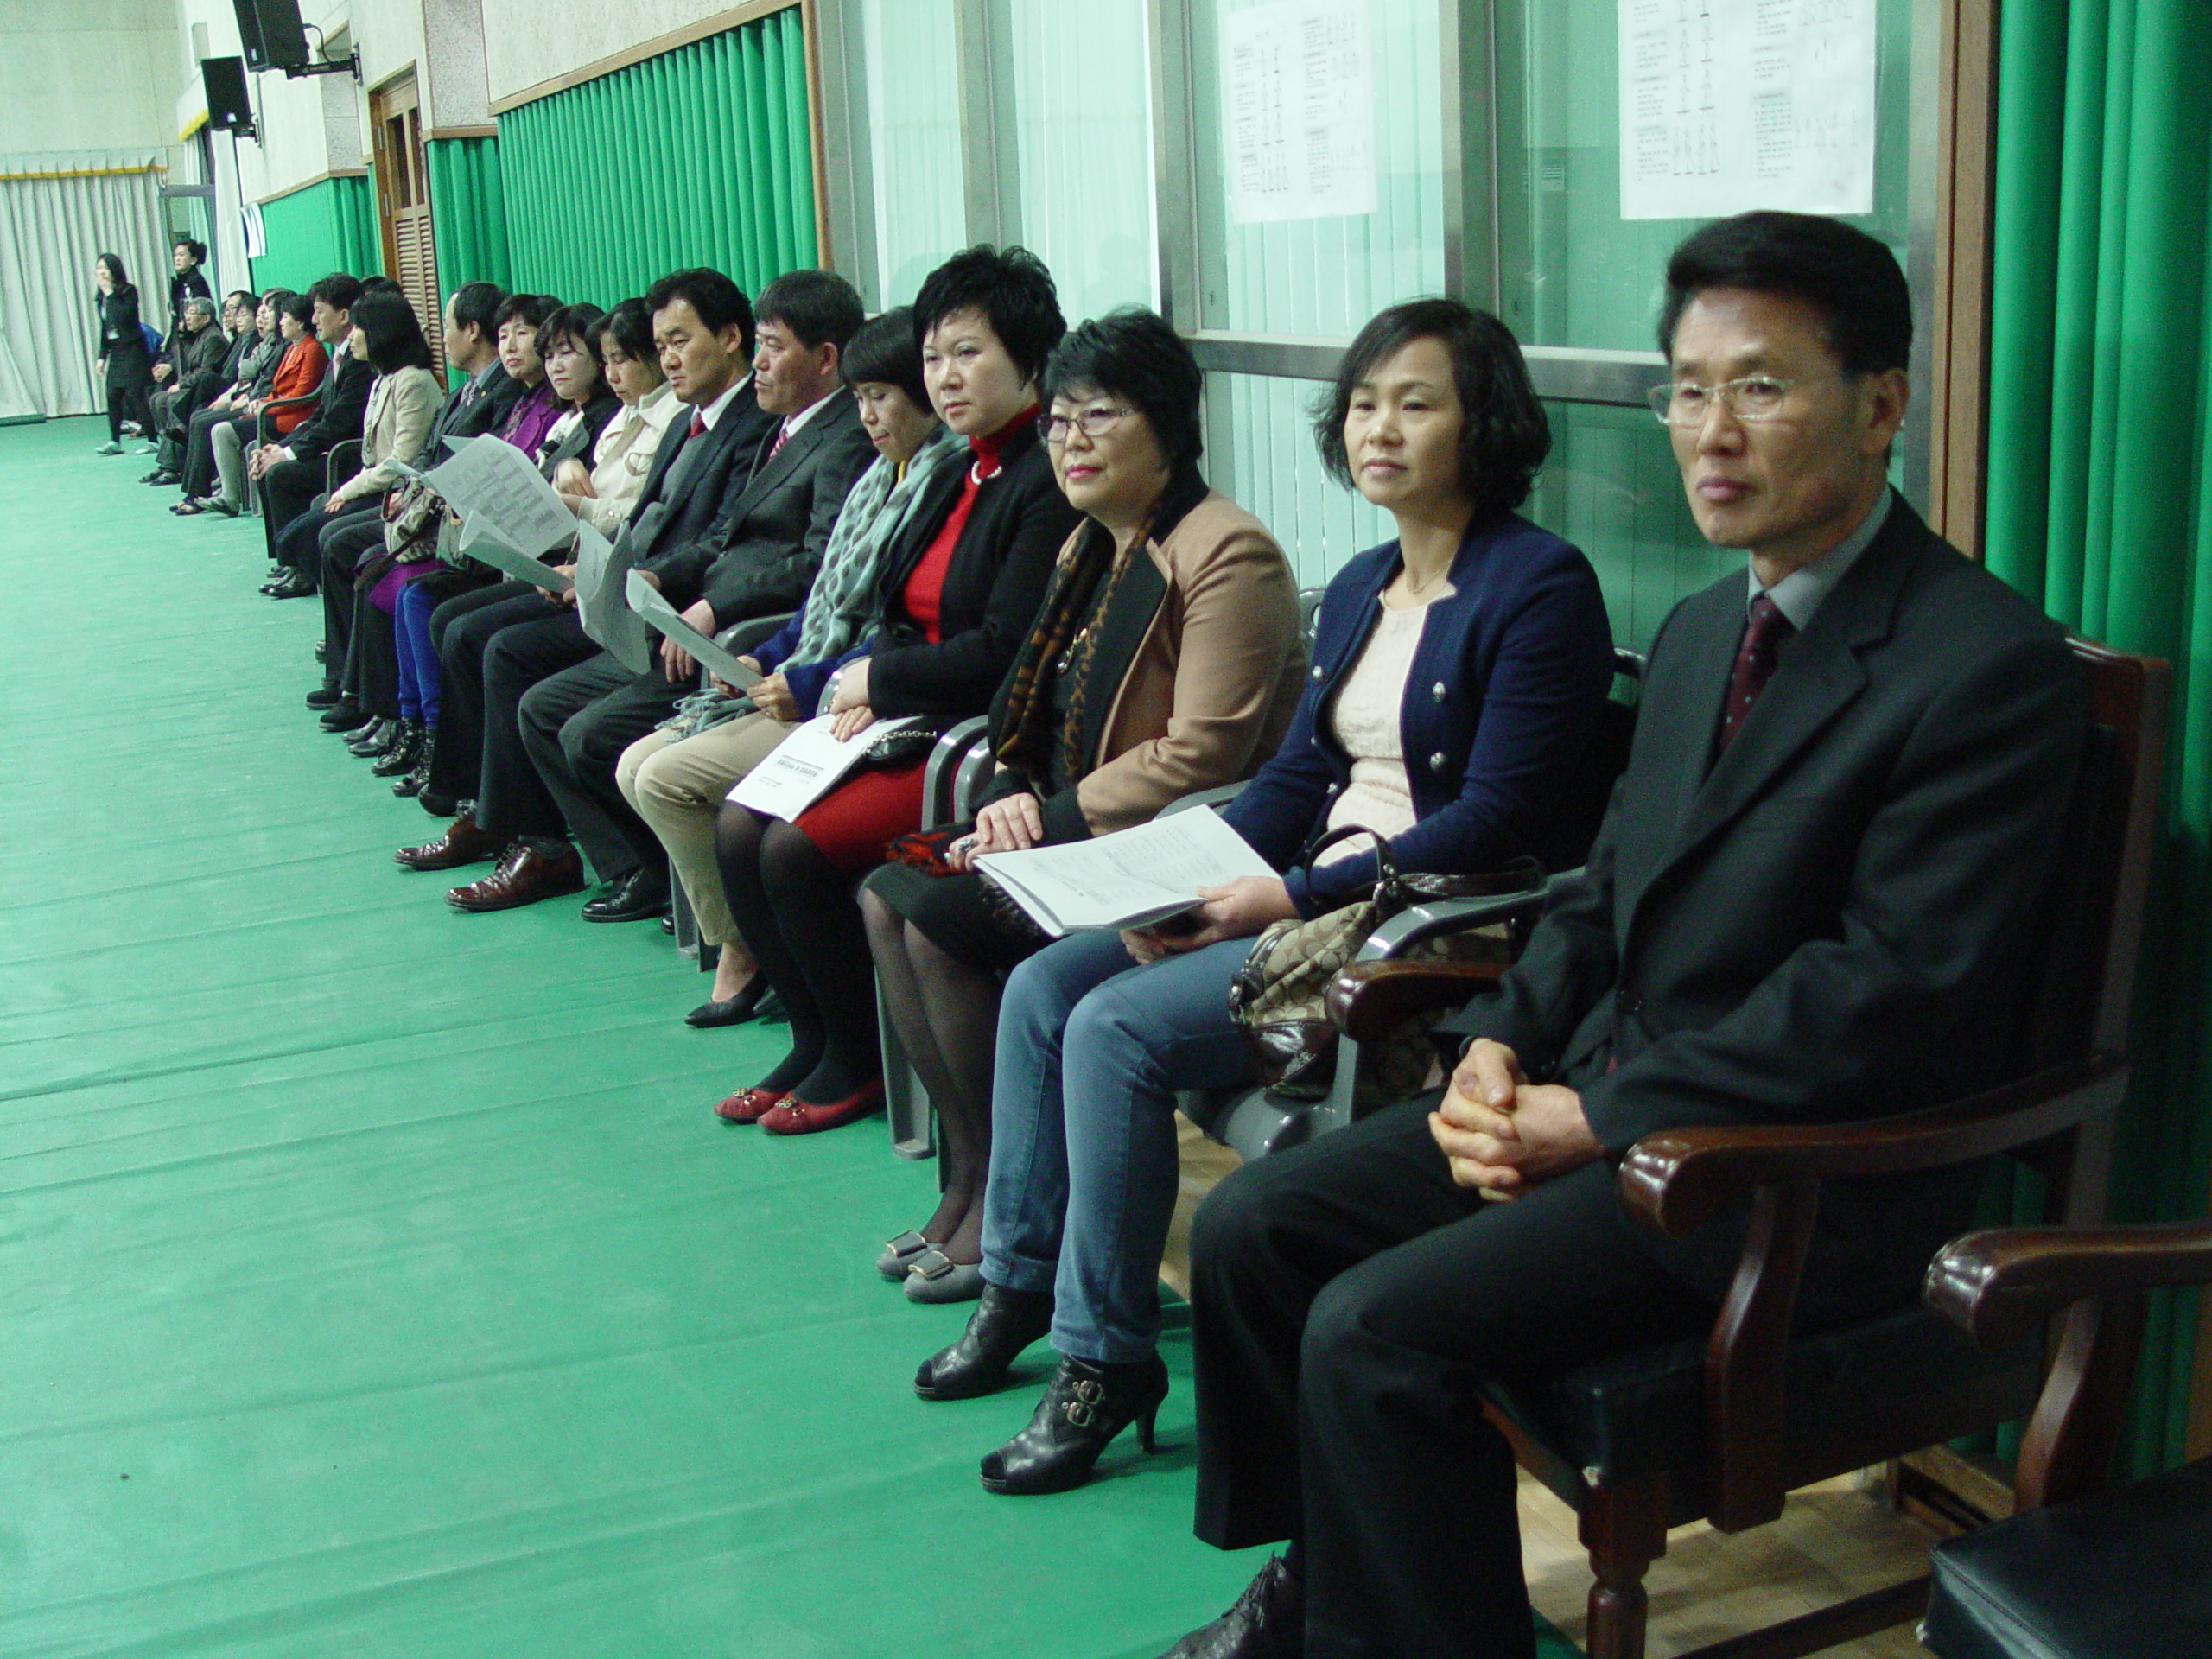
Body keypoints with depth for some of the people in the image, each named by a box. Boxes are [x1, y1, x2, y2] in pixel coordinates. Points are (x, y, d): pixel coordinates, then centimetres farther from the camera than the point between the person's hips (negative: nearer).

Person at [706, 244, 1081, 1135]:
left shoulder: (1049, 484, -15)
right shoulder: (958, 477, 15)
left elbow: (1006, 650, -21)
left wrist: (877, 679, -10)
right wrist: (866, 691, -4)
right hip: (909, 722, 10)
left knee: (799, 850, -20)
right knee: (738, 826, -3)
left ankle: (859, 1061, 1)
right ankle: (813, 1040, 10)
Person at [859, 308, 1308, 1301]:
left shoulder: (1227, 555, -15)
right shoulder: (1092, 547, 15)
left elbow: (1199, 755, -21)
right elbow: (1043, 720, 19)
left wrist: (1053, 819, -18)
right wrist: (1012, 797, -2)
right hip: (1079, 831, 10)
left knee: (941, 915, -21)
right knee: (889, 895, -6)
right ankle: (965, 1178, 0)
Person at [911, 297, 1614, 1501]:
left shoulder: (1540, 587, -11)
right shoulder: (1358, 589, 15)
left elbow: (1497, 824, -18)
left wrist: (1297, 897, -21)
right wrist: (1191, 883, -3)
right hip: (1311, 897, 9)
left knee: (1120, 1027, -22)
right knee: (1042, 985, -2)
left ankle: (1106, 1356, -8)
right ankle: (1021, 1283, 11)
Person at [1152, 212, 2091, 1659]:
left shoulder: (1992, 667, -16)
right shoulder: (1703, 630, 12)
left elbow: (1897, 993, -21)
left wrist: (1600, 1118, -18)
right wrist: (1501, 1046, -2)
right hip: (1603, 1093, 8)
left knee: (1375, 1332, -22)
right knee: (1251, 1228, 2)